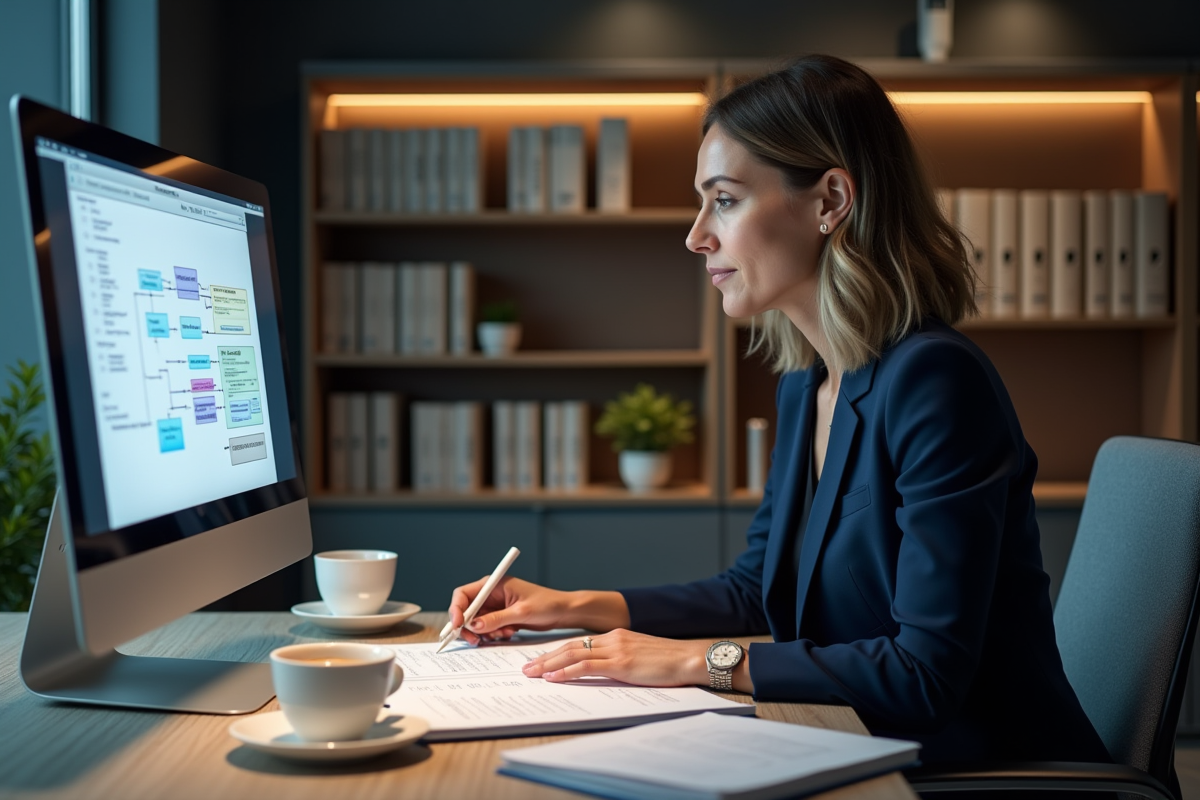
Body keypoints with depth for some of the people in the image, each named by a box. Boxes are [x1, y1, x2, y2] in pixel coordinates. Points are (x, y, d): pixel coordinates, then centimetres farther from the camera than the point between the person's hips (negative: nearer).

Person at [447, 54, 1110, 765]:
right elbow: (758, 588, 19)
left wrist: (698, 660, -20)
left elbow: (927, 670, -24)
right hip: (873, 758, 7)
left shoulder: (933, 380, -21)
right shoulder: (805, 385, 6)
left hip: (986, 769, -7)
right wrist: (574, 607, 9)